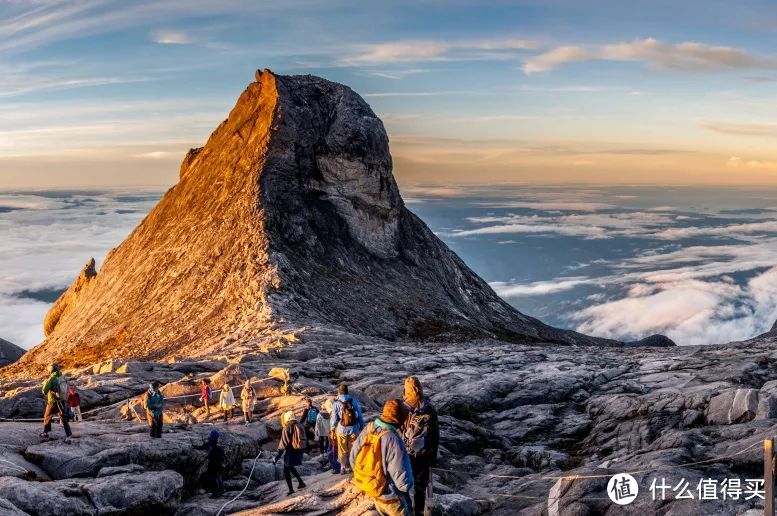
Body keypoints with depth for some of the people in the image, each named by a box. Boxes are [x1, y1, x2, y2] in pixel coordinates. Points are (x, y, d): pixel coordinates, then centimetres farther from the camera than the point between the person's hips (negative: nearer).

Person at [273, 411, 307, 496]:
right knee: (291, 467, 26)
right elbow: (305, 440, 11)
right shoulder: (300, 426, 6)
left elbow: (283, 444, -17)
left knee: (286, 470, 8)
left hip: (291, 452, -7)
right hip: (300, 451, 7)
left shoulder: (287, 428, -14)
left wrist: (276, 457, -13)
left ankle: (291, 489, 8)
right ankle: (301, 482, 24)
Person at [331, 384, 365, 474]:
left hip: (341, 430, -1)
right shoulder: (354, 402, -3)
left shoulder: (337, 404, -7)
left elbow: (334, 418, -5)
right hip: (353, 430, 1)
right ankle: (352, 467, 16)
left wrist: (333, 430, 3)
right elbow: (360, 416, 1)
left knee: (342, 450, 11)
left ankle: (343, 468, 12)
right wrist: (362, 427, 10)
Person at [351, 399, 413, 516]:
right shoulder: (392, 440, -33)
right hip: (391, 498, -6)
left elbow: (353, 458, 1)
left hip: (373, 491, 6)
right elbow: (403, 482, -29)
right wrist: (408, 484, -7)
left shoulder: (367, 429, -12)